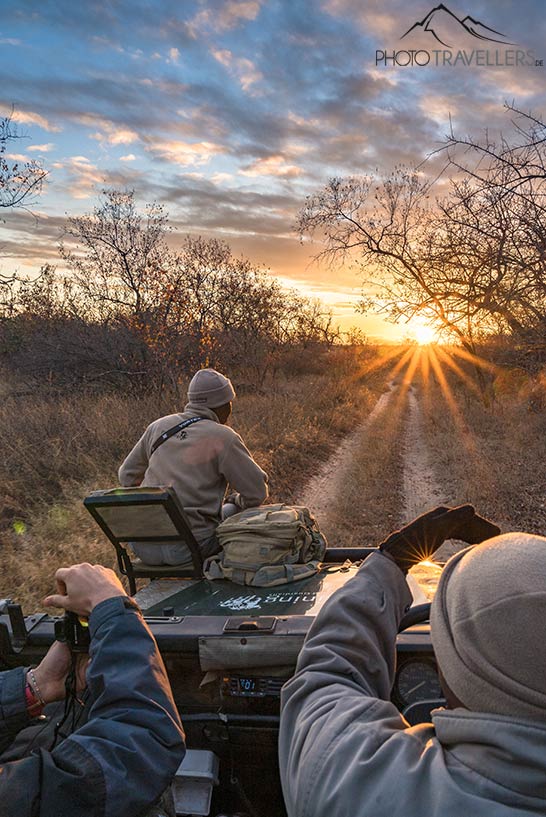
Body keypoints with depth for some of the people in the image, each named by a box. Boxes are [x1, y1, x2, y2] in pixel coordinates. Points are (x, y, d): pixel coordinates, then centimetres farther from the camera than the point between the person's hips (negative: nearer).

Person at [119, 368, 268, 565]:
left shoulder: (158, 426, 8)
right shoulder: (223, 437, -7)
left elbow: (127, 475, 17)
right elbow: (258, 492, -5)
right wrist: (238, 500, 18)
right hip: (188, 547, -5)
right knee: (234, 511, 20)